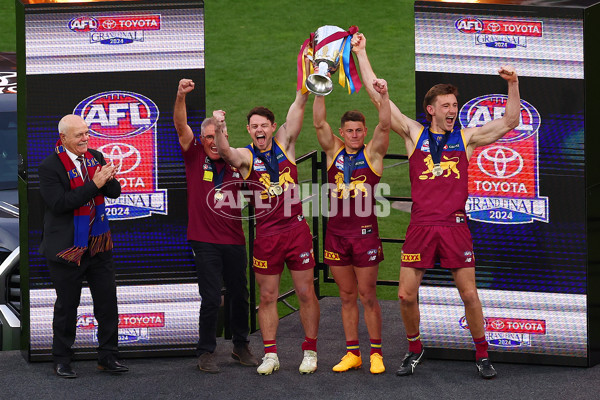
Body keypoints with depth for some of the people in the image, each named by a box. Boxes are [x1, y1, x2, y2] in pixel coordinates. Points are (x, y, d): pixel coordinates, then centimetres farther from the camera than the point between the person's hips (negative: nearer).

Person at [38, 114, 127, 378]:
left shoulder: (95, 158, 6)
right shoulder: (50, 166, -12)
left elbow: (114, 192, 6)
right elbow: (59, 203, -22)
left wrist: (108, 179, -18)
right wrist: (94, 184, -25)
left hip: (99, 245, 5)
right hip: (68, 248, -5)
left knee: (108, 303, 6)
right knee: (67, 307, 6)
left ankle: (108, 357, 17)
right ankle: (61, 360, 19)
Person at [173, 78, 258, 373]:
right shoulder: (195, 157, 0)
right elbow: (181, 127, -15)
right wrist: (181, 97, -29)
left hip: (234, 240, 3)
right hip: (205, 241, -3)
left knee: (239, 295, 12)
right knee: (211, 298, -6)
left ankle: (241, 346, 29)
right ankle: (206, 352, 6)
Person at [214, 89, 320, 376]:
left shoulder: (285, 143, 6)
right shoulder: (245, 156, 0)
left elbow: (299, 105, -3)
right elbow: (225, 152, -22)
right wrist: (219, 129, -41)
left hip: (296, 229, 1)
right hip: (266, 234, -1)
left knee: (306, 293, 3)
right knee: (267, 297, 5)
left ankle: (310, 352, 13)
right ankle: (270, 355, 12)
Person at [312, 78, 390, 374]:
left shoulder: (372, 153, 2)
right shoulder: (334, 151, 9)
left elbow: (384, 126, -13)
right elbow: (319, 123, -2)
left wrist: (383, 97, -28)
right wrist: (320, 92, -16)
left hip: (364, 232, -3)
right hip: (336, 232, 3)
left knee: (367, 295, 0)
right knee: (347, 296, 9)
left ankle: (376, 353, 7)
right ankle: (352, 353, 14)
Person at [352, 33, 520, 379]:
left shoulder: (466, 138, 7)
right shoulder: (415, 134, 7)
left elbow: (510, 122, 3)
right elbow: (379, 98, 6)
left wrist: (513, 85, -10)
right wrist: (361, 54, 5)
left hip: (455, 226, 0)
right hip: (421, 225, 1)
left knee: (469, 294, -1)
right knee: (406, 295, 0)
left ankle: (483, 354, 14)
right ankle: (415, 350, 21)